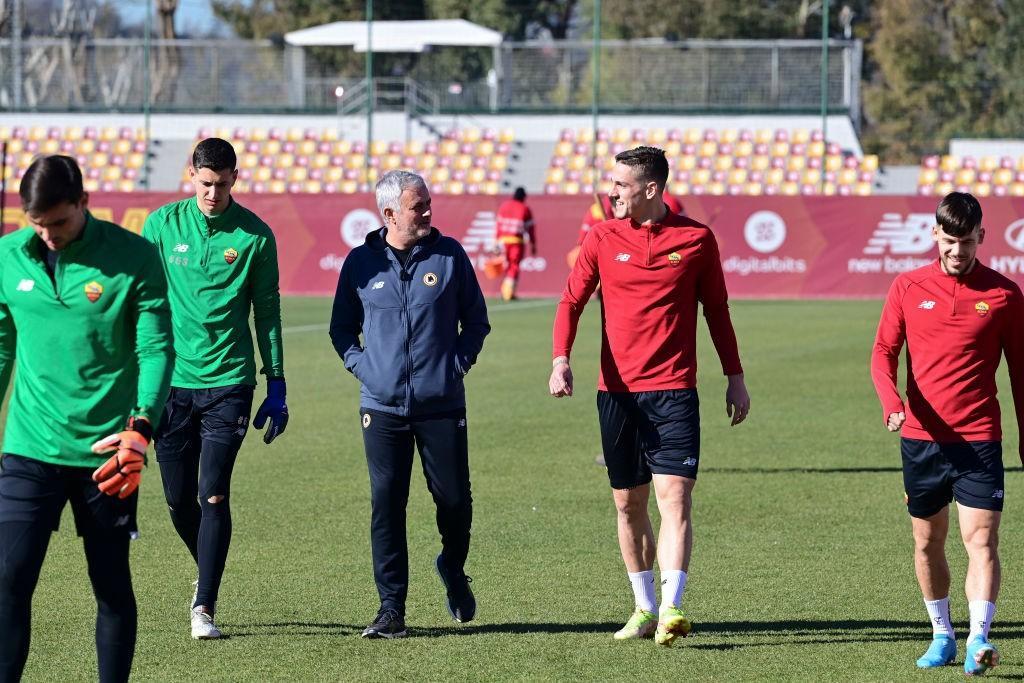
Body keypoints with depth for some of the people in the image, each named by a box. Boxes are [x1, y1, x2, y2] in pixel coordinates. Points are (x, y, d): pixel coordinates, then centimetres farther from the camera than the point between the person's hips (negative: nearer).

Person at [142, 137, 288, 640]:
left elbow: (267, 311, 6)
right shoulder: (162, 225, 1)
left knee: (213, 497, -10)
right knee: (179, 501, 7)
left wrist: (276, 385, 6)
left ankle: (205, 606, -4)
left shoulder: (254, 235, -1)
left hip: (228, 381, -2)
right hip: (171, 379, 2)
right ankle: (208, 575, 33)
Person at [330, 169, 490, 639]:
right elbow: (342, 329, 15)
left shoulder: (449, 255, 3)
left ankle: (453, 569, 35)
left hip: (442, 405, 0)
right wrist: (362, 366, 1)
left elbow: (476, 319, 12)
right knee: (386, 506, -2)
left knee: (454, 499, 4)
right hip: (382, 407, 0)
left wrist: (458, 363, 0)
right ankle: (391, 609, 2)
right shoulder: (361, 263, 3)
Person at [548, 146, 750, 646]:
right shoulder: (603, 238, 4)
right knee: (628, 503, 9)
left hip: (673, 390, -3)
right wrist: (560, 359, -14)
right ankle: (644, 608, 21)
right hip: (616, 390, 3)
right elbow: (572, 300, 3)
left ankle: (671, 609, -20)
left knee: (674, 497, -14)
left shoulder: (696, 239, 1)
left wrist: (735, 376, 10)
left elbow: (717, 310, 10)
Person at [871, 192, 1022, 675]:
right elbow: (884, 353, 6)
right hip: (921, 436, 2)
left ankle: (979, 637, -20)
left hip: (979, 439, -2)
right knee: (927, 541, 10)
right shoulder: (908, 287, 4)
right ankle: (941, 635, 24)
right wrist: (892, 401, -14)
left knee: (981, 537, -13)